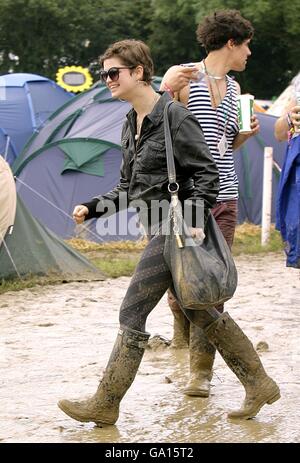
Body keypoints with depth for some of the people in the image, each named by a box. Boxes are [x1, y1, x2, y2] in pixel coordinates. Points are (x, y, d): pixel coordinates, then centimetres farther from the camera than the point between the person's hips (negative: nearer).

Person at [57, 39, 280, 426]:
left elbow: (206, 174, -15)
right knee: (200, 312, 14)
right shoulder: (131, 125, 14)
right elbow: (128, 188, 19)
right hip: (161, 230, 10)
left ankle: (105, 404, 1)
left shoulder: (174, 117, -13)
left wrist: (194, 219, -25)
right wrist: (92, 208, 6)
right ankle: (259, 386, 22)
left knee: (132, 313, -7)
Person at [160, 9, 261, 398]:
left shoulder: (233, 89, 15)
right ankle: (182, 330, 31)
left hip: (223, 196, 5)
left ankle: (201, 371, -1)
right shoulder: (182, 76, -4)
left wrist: (246, 134, 5)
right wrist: (166, 91, -24)